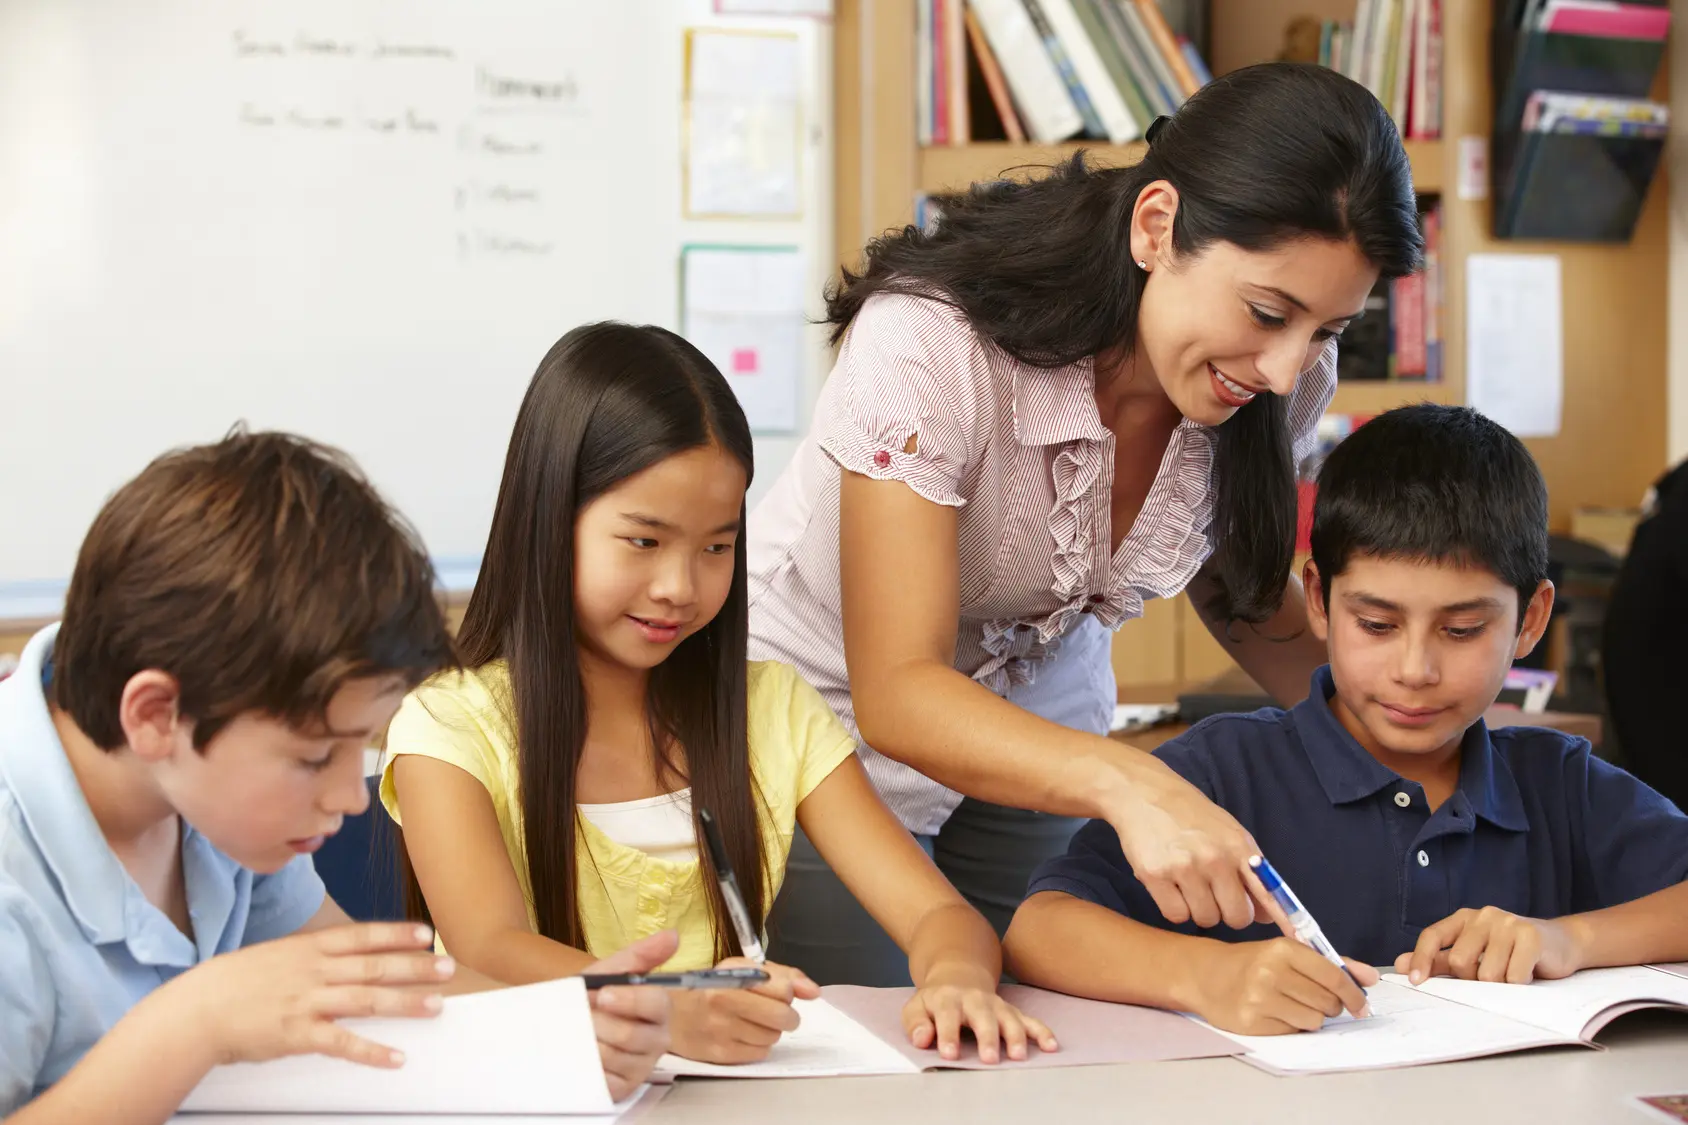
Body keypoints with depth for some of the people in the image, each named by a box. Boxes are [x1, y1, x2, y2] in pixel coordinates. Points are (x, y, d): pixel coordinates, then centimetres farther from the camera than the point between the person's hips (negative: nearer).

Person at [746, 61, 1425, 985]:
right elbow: (895, 691, -37)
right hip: (830, 713, -4)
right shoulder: (929, 343, -33)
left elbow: (1240, 584, 5)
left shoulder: (1285, 383, -15)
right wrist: (1126, 784, -54)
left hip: (1039, 724, 5)